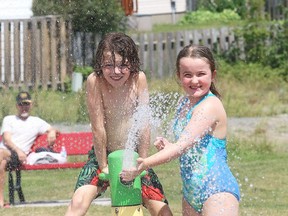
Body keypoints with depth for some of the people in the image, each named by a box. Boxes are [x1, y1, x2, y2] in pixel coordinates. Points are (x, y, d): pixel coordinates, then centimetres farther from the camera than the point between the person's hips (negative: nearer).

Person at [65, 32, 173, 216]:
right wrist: (104, 166, -15)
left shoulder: (139, 79, -15)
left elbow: (144, 125, -12)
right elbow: (98, 128, -18)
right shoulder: (95, 81, -21)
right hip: (104, 153, -2)